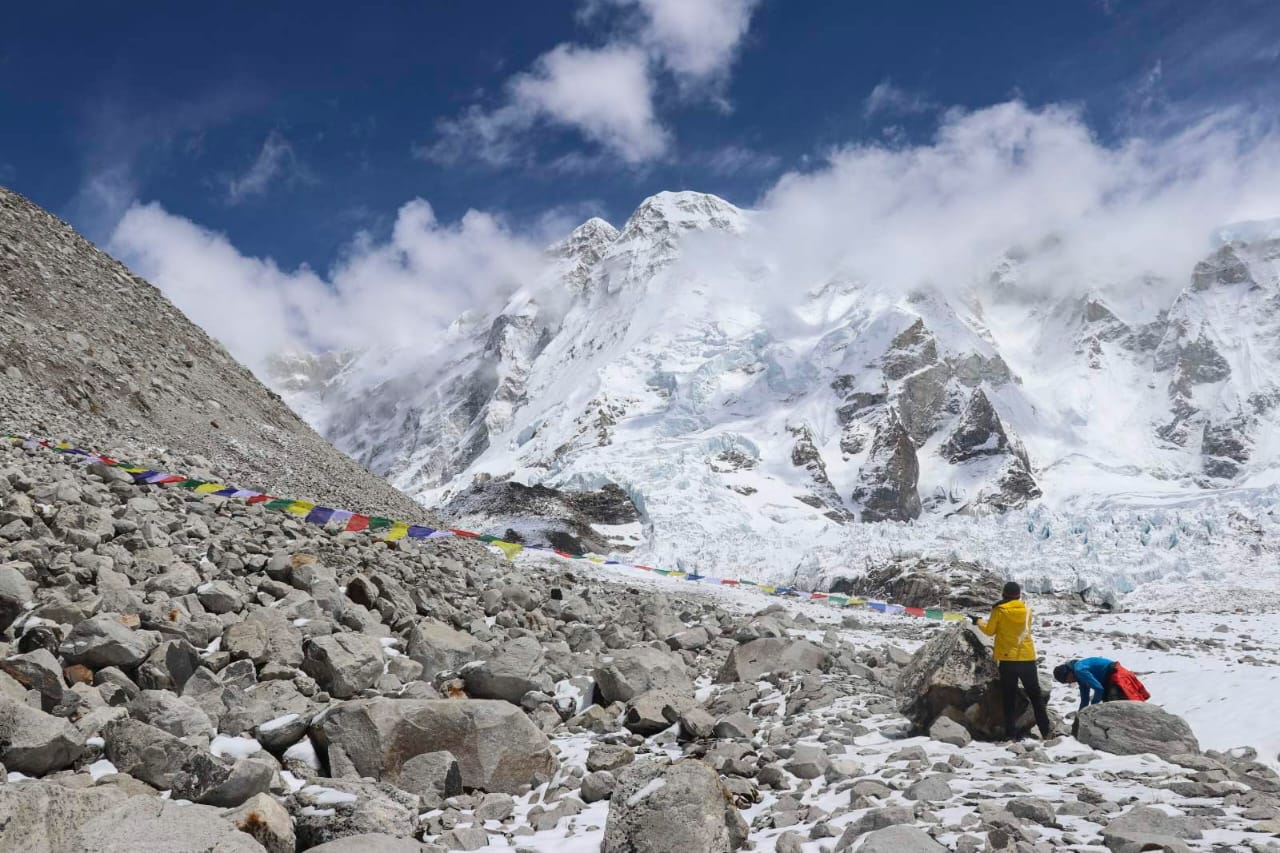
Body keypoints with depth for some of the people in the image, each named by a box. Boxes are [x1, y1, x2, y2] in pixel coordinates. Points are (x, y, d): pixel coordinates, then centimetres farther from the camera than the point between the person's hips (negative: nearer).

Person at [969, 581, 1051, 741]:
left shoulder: (999, 610, -6)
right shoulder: (1027, 609, 3)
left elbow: (990, 631, 0)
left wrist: (978, 621, 19)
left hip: (1008, 659, -2)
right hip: (1028, 658, 2)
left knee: (1010, 699, 3)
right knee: (1036, 697, 13)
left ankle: (1012, 735, -1)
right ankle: (1045, 733, 12)